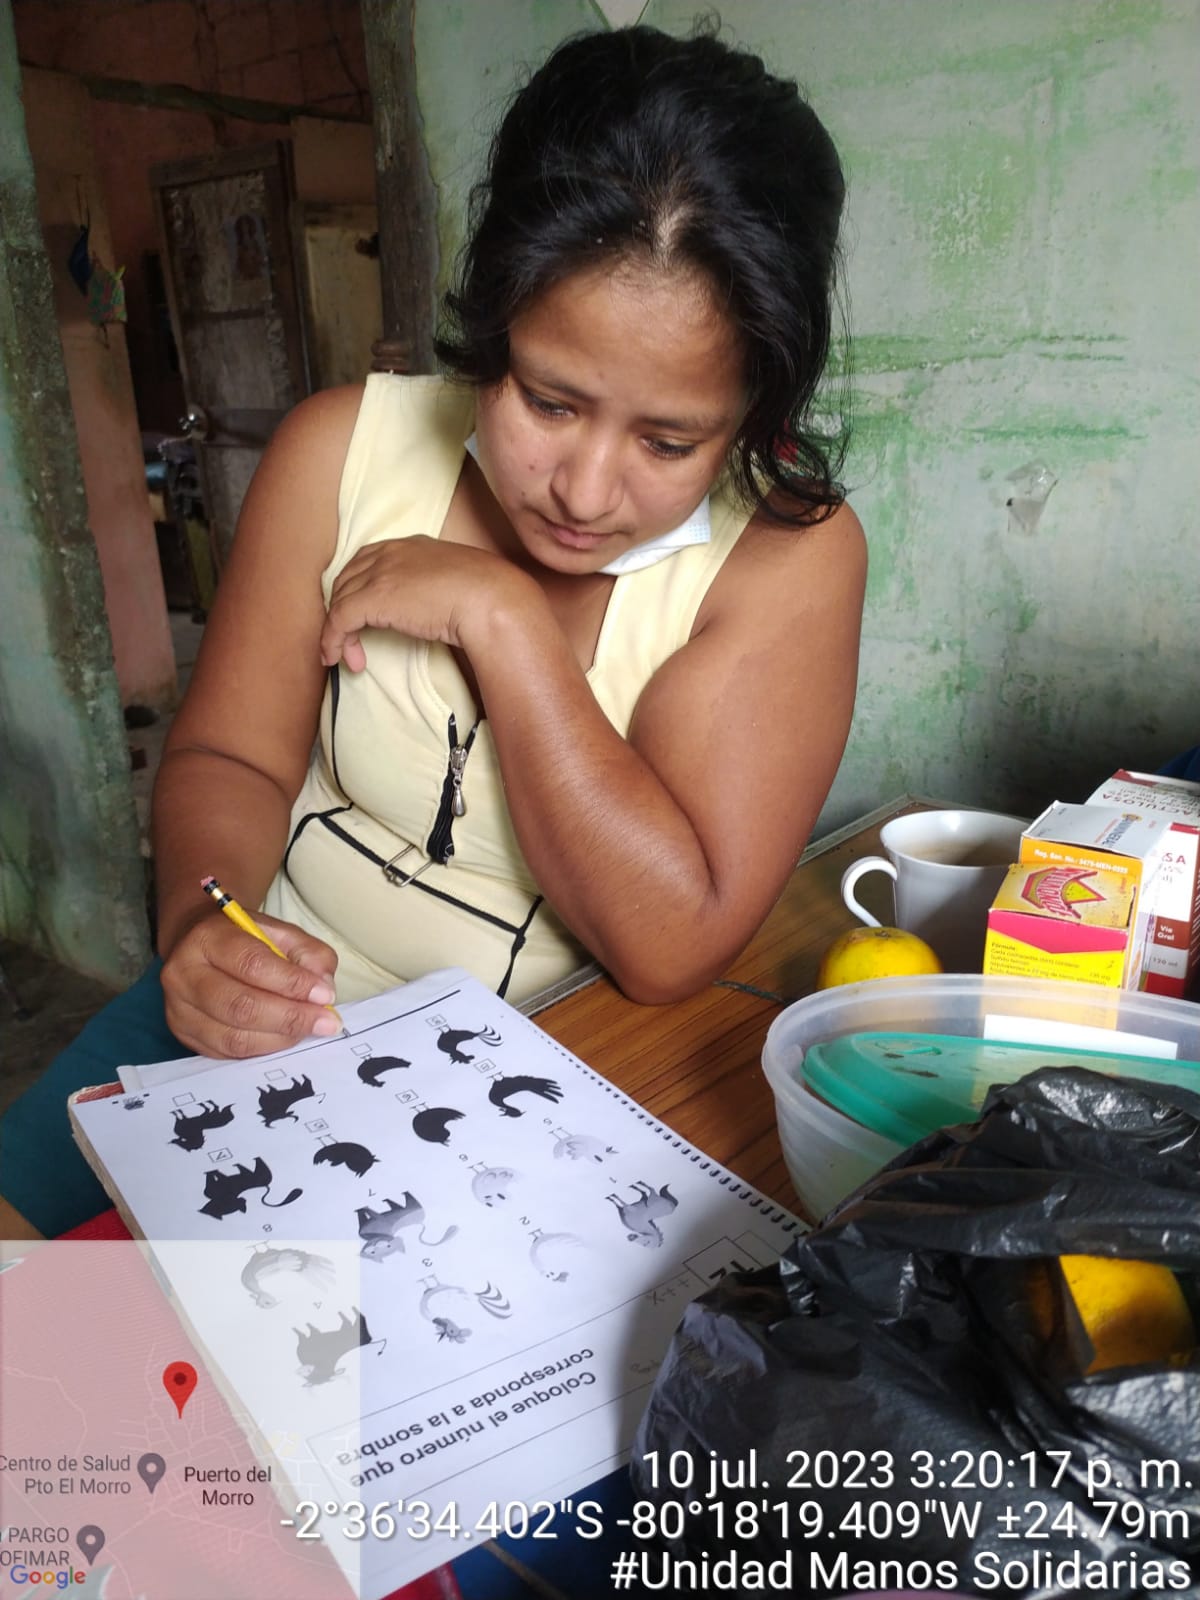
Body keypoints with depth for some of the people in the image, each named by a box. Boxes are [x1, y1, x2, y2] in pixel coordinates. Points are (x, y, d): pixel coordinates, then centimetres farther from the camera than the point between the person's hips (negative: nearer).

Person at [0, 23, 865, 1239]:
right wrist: (202, 925, -26)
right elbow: (226, 759, -4)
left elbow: (672, 947, -25)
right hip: (276, 1009, 3)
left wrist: (498, 615, -26)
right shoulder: (345, 448, -9)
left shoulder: (790, 555, -18)